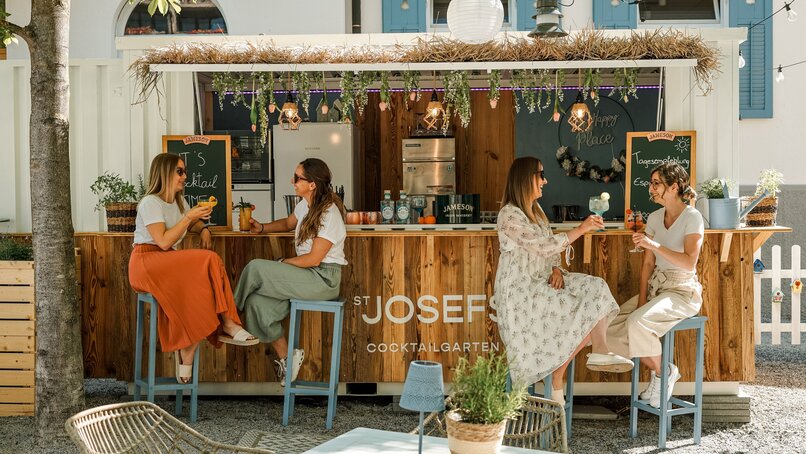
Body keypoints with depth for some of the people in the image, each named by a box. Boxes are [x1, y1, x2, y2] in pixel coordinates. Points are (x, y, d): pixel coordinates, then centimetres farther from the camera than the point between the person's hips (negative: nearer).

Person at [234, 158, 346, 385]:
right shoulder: (305, 204, 9)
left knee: (256, 268, -19)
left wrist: (282, 263, -8)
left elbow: (314, 258, -19)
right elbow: (288, 223, 30)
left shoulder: (329, 214, -18)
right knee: (257, 302, -13)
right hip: (307, 274, 8)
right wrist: (262, 228, 13)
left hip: (323, 278, -8)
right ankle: (285, 356, -1)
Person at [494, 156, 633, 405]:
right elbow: (544, 246, -23)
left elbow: (549, 247, 17)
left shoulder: (535, 210, 14)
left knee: (596, 288, -9)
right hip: (520, 291, -9)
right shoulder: (510, 215, -16)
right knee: (579, 315, -19)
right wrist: (580, 229, -20)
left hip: (541, 282, 9)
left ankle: (600, 352, -14)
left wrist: (556, 269, -5)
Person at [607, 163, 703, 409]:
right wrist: (642, 299, -4)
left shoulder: (692, 217, -10)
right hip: (656, 286, 7)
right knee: (613, 327, -12)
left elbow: (690, 262, -21)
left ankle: (662, 372, -4)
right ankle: (661, 372, 6)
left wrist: (655, 245, -28)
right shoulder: (654, 218, 10)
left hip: (682, 290, -7)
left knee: (637, 322, -31)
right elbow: (648, 263, 7)